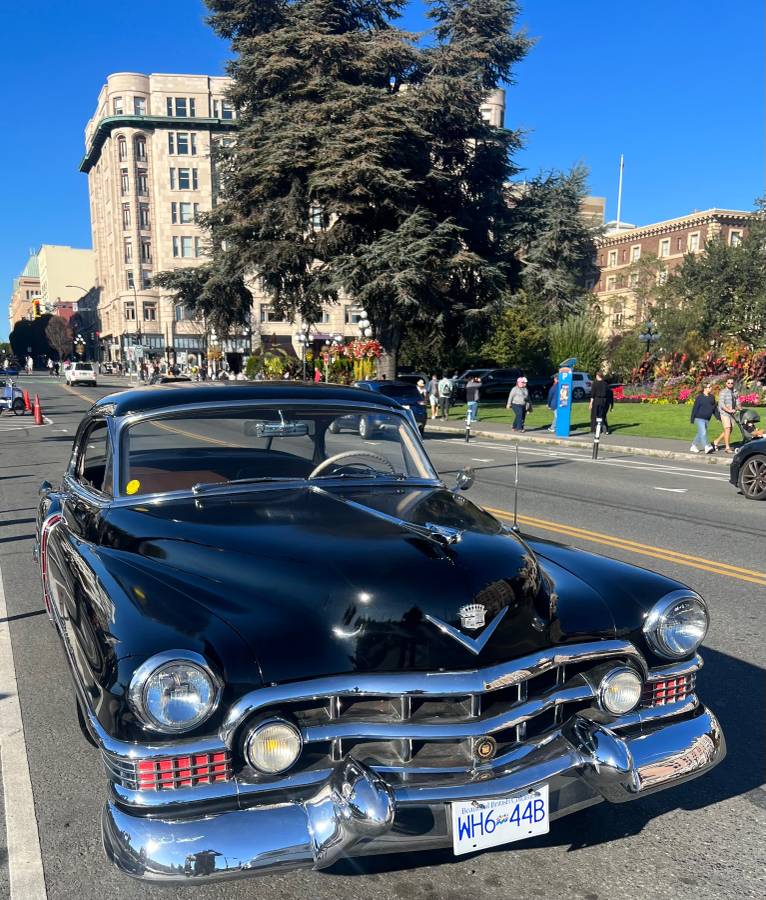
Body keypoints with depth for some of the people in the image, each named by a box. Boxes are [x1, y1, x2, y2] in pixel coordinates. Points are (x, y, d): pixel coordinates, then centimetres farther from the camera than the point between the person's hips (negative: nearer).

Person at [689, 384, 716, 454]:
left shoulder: (712, 397, 10)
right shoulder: (700, 397, -8)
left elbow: (714, 408, 17)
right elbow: (695, 408, -8)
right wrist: (692, 418, -9)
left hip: (707, 419, 7)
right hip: (699, 418, -7)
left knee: (700, 433, 12)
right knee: (703, 433, -15)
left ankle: (693, 446, 23)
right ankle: (707, 447, -21)